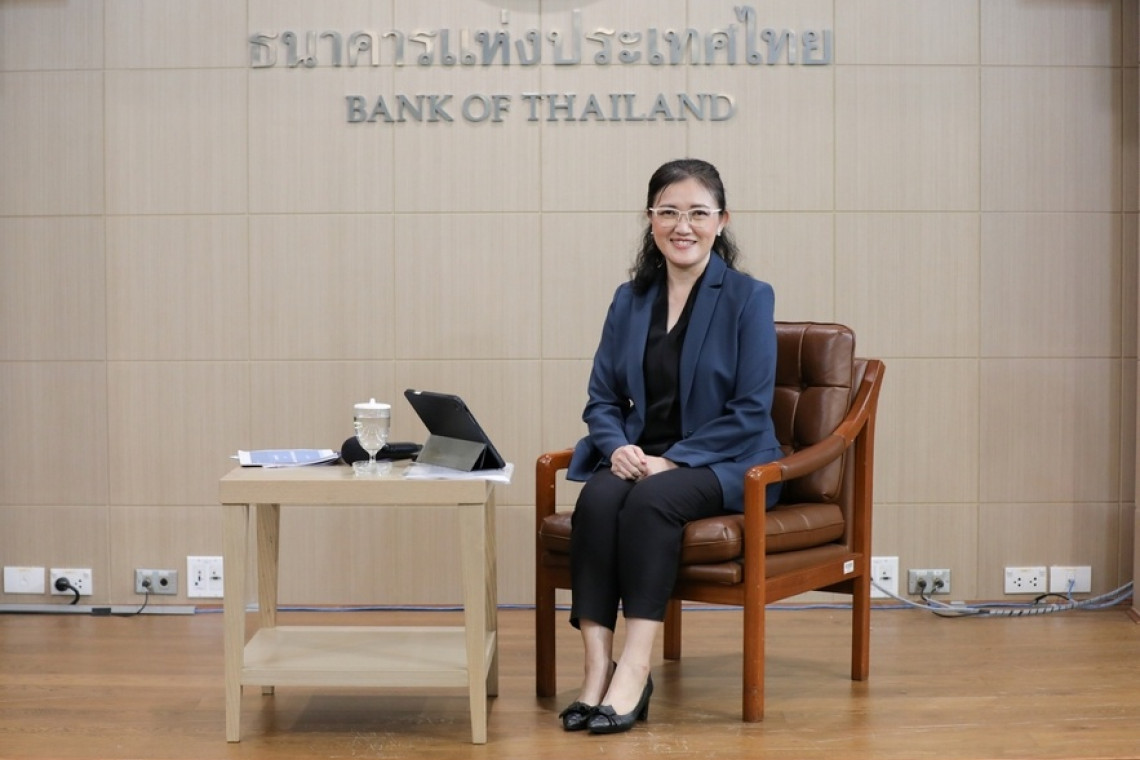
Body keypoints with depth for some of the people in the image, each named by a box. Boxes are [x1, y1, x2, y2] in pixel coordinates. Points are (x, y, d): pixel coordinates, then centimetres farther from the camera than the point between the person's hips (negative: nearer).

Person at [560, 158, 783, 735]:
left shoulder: (748, 298, -3)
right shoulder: (630, 299, 10)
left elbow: (750, 411, -9)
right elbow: (601, 399, 11)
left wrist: (673, 459, -18)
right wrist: (618, 447, -12)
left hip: (724, 465, -3)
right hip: (640, 459, 4)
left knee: (652, 500, -35)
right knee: (597, 499, -30)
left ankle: (635, 669, -33)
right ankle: (597, 666, -32)